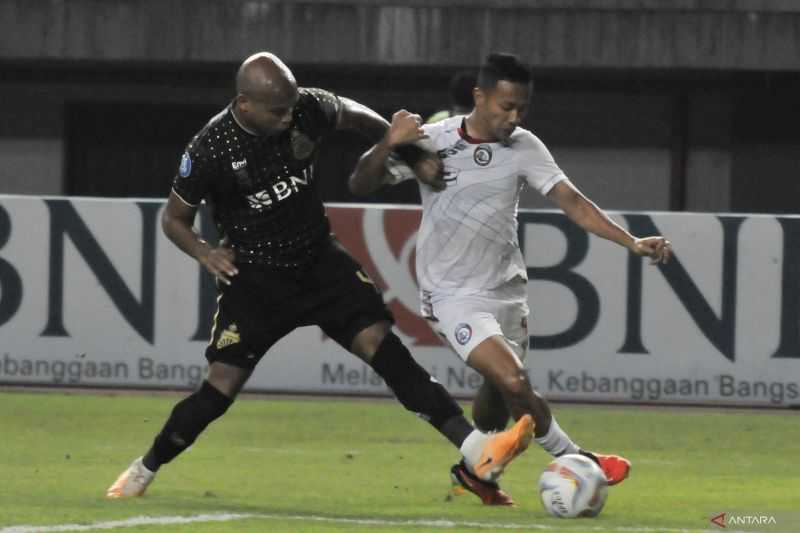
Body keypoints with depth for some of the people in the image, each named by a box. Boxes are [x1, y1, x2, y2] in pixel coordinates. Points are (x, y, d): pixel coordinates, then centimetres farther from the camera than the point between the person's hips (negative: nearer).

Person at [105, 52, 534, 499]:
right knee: (222, 386, -10)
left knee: (380, 343, -13)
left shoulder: (307, 110, -11)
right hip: (256, 277, -3)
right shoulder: (210, 151, -19)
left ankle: (475, 449, -21)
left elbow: (351, 114, 14)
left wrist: (391, 136, -3)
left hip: (319, 259, 3)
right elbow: (174, 219, -3)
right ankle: (145, 470, 13)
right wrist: (205, 253, -19)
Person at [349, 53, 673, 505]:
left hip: (506, 287, 4)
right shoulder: (433, 141, -11)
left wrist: (632, 242, -22)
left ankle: (474, 469, 40)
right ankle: (573, 461, -5)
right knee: (513, 382, -21)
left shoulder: (524, 148, -4)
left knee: (499, 393, 13)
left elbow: (572, 201, -10)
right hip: (454, 293, -4)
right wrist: (390, 145, -28)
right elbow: (361, 184, -8)